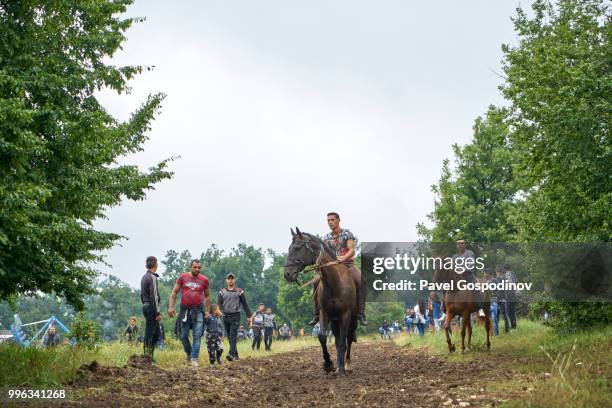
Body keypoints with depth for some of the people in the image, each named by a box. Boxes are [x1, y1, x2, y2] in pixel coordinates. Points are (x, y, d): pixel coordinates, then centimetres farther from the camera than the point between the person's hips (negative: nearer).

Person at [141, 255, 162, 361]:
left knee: (156, 333, 14)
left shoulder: (144, 277, 15)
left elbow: (142, 295, 20)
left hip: (145, 306, 9)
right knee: (149, 333, -6)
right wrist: (158, 312, -18)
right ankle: (147, 356, -5)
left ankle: (150, 354, 15)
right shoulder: (152, 278, -14)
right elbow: (154, 296, -19)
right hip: (152, 307, -9)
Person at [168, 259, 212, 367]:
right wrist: (171, 307, -5)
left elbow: (207, 296, 13)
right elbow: (174, 292, 3)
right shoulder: (182, 277, 2)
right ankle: (188, 353, 31)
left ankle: (194, 359, -6)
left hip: (198, 310, 0)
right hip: (185, 310, 0)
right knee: (183, 336, 6)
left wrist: (207, 311, 8)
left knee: (197, 336, -7)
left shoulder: (204, 280, 4)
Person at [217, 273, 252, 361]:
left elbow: (245, 304, 8)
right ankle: (235, 354, 17)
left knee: (233, 336, -15)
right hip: (225, 317, 3)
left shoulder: (239, 291, 7)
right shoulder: (222, 292, 11)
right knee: (229, 337, 7)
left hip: (235, 317, -3)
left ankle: (231, 354, -25)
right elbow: (218, 304, 3)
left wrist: (249, 316, 5)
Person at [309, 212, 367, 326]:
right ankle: (317, 314, -3)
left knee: (361, 280, -32)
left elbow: (352, 250, -13)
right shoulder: (326, 238, 10)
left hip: (348, 264, -4)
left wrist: (344, 258, -34)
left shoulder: (347, 234, -1)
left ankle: (361, 313, -32)